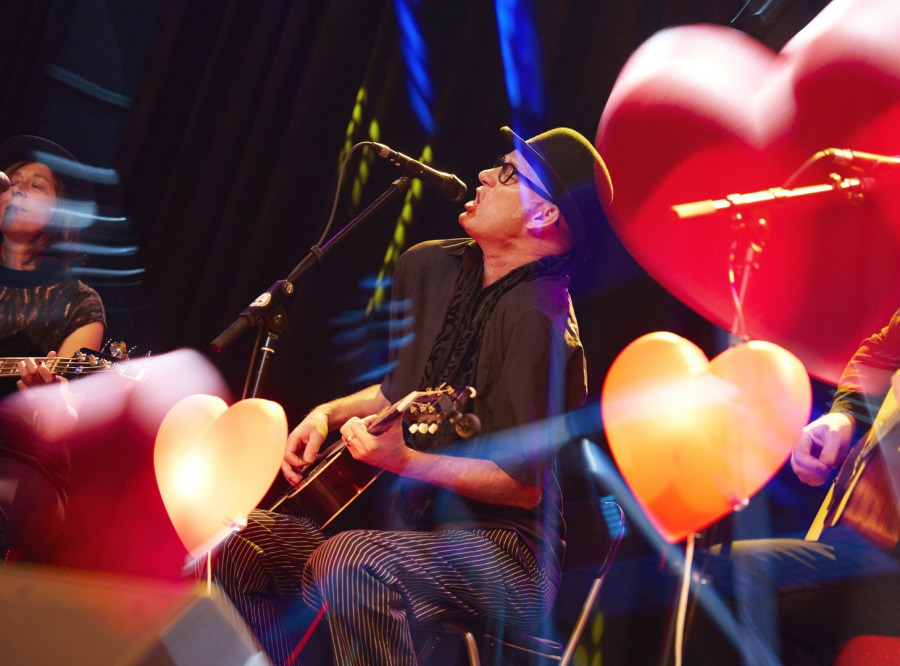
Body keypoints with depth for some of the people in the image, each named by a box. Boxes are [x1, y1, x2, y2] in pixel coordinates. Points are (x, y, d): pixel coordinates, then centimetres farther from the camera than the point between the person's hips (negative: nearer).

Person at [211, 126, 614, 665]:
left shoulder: (539, 319, -20)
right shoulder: (429, 267, 7)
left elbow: (525, 487, -22)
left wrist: (405, 461, -28)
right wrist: (329, 414, 7)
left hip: (504, 549, -9)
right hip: (406, 527, 9)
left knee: (347, 566, -35)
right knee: (237, 546, 0)